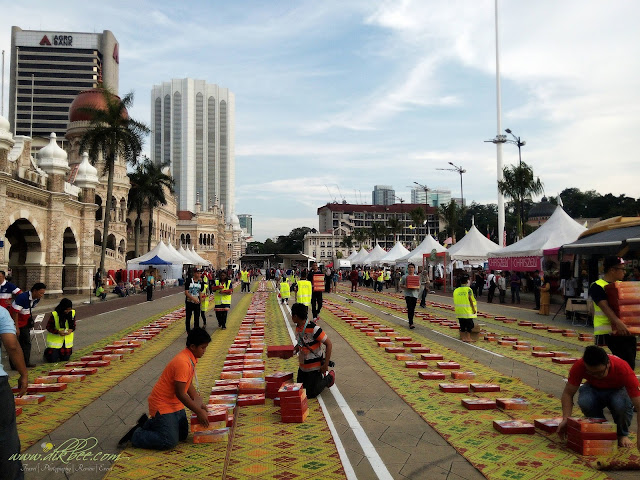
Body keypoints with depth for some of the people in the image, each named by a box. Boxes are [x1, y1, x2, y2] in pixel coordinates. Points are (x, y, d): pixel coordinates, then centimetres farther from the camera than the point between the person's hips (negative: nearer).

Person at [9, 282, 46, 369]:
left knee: (26, 342, 9)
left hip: (25, 323, 8)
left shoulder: (36, 299, -5)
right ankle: (14, 364, 2)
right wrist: (17, 328, -22)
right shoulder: (22, 297, -29)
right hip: (15, 322, -8)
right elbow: (15, 313, -25)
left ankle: (26, 362, 16)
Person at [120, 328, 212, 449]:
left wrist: (199, 404, 5)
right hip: (162, 405, -10)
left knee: (183, 435, 13)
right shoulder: (182, 362, -28)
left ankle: (148, 423, 24)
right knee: (169, 442, -15)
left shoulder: (192, 359, 3)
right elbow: (180, 393, -25)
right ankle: (136, 435, 2)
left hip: (176, 405, 10)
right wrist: (198, 412, -19)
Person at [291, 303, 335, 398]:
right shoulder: (298, 327, 0)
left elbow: (329, 344, -20)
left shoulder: (314, 329, -25)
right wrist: (294, 350, -3)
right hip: (303, 366, 8)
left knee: (310, 394, -3)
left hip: (315, 367, -8)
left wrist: (326, 365, -22)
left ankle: (329, 378, 18)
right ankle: (320, 377, 31)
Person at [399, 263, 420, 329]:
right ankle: (411, 323, -17)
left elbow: (419, 286, 12)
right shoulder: (404, 277, 3)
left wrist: (416, 287, -10)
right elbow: (401, 285, 5)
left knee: (413, 309, 9)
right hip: (408, 294, -3)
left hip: (415, 294, 3)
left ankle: (410, 322, 22)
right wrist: (405, 287, -15)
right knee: (409, 308, -14)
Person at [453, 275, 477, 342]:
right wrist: (474, 309, -5)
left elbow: (455, 301, 7)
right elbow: (470, 300, -10)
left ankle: (463, 337, 16)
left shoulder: (456, 290, 6)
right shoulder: (468, 289, -9)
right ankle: (468, 337, 8)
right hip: (467, 310, -5)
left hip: (459, 311, 5)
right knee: (469, 324, 6)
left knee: (462, 324, 13)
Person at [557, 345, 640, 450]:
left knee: (621, 405, -38)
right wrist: (565, 420, -34)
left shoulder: (623, 369, -36)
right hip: (593, 389, 1)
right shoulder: (579, 366, -31)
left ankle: (622, 434, -5)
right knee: (584, 402, -35)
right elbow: (568, 394, -20)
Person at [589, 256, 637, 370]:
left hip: (625, 331, 7)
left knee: (629, 364, 9)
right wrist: (618, 322, -35)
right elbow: (604, 306, -21)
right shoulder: (597, 286, -9)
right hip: (607, 333, -7)